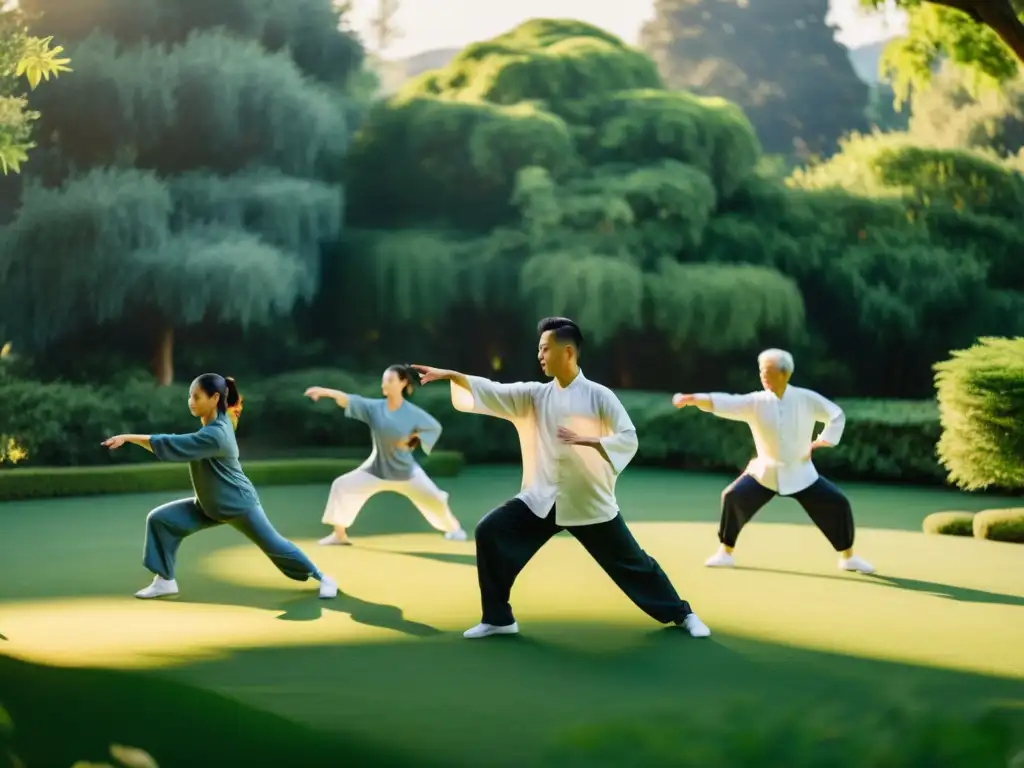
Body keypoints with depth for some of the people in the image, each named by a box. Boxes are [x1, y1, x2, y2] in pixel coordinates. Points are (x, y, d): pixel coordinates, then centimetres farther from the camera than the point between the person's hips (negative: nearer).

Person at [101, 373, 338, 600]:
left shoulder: (215, 435, -31)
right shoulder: (219, 421, -3)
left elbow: (172, 446, -34)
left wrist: (129, 438, -32)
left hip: (238, 504, -9)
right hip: (209, 505, 9)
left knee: (274, 546, 0)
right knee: (160, 520, -2)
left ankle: (322, 577, 19)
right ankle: (165, 581, 5)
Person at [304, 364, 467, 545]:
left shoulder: (413, 413, -17)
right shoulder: (375, 407, -14)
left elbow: (435, 427, -2)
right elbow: (349, 400, -28)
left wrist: (413, 439, -15)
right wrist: (325, 391, -42)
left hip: (405, 471, -2)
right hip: (377, 469, 2)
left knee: (434, 499, -2)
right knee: (342, 486, -12)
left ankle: (453, 527, 30)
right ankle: (339, 534, 1)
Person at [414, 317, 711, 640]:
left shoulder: (598, 396, -10)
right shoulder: (535, 395, 0)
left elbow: (629, 439, -15)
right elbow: (492, 392, -8)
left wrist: (589, 440, -30)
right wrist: (450, 375, -19)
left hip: (589, 501, -3)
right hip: (542, 499, 3)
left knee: (630, 563, 4)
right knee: (490, 532, -12)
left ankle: (681, 614, 27)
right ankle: (498, 619, 1)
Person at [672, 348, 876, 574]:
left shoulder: (806, 399, -11)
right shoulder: (755, 402, -12)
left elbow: (836, 414, 3)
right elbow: (724, 403, -26)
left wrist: (822, 442, -7)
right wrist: (692, 399, -40)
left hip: (800, 473, 0)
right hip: (766, 471, 0)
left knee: (837, 503, -7)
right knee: (734, 497, -17)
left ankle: (848, 557, 15)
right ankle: (726, 553, 2)